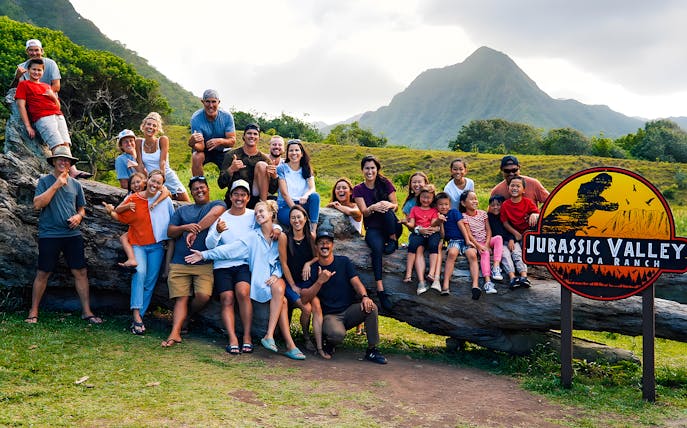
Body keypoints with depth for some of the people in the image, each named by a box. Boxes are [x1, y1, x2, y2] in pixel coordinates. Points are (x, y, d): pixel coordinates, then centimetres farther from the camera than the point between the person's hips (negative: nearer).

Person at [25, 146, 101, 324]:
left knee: (81, 272, 1)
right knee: (43, 273, 3)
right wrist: (56, 184, -13)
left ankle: (86, 311, 8)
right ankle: (33, 312, 17)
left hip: (73, 234, 3)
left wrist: (78, 216, -4)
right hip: (49, 234, -3)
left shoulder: (76, 184, 12)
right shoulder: (45, 181, 1)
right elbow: (37, 204, -12)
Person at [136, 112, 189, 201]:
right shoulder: (139, 142, -3)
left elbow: (162, 162, -17)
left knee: (186, 204, 4)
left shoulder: (163, 140, -10)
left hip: (168, 177, -1)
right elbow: (140, 165, -5)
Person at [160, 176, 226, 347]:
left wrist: (195, 231, -15)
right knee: (181, 298, -6)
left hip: (205, 263, -3)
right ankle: (175, 333, -12)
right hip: (180, 263, 3)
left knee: (204, 296, -16)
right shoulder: (182, 210, 23)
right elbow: (170, 232, 14)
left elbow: (215, 213, -13)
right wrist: (185, 227, -7)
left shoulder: (217, 204, 12)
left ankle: (187, 316, 11)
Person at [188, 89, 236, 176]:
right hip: (204, 149, -1)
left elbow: (232, 141, -21)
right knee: (196, 158, -32)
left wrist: (220, 141, -43)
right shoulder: (196, 118, -25)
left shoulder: (227, 116, -20)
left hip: (222, 150, 1)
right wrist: (193, 143, -53)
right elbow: (200, 147, -28)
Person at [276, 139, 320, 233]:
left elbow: (312, 188, -5)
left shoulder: (307, 169, 10)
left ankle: (313, 231, -32)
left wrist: (306, 195, -30)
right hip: (285, 207, -4)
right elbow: (284, 193, -9)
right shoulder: (282, 168, -2)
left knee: (315, 196, -28)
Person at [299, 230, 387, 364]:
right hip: (330, 315, -3)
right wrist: (320, 281, -22)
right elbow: (304, 298, -9)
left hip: (350, 310, 3)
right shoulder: (312, 269, 1)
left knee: (371, 307, -27)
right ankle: (329, 343, 4)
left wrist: (364, 296, -29)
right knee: (337, 334, -35)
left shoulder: (344, 262, 6)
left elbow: (356, 281, -8)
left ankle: (372, 350, -12)